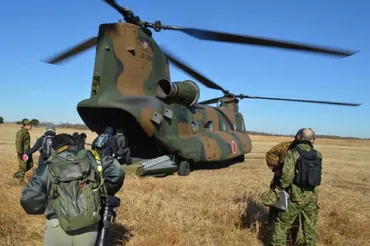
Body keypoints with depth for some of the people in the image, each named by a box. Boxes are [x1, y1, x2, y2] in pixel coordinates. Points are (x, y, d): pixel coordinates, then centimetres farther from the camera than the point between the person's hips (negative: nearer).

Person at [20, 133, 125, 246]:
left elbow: (29, 201, -1)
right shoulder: (91, 158, 7)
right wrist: (105, 193, 12)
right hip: (89, 228, 1)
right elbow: (116, 172, -3)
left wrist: (48, 206, 18)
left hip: (58, 228, 0)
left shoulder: (47, 168, 5)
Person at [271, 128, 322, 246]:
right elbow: (316, 173, 12)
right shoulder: (318, 155, 1)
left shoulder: (293, 153, -15)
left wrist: (279, 188, -7)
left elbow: (287, 175, -22)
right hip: (312, 197, 5)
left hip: (296, 197, -4)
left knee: (282, 224, 11)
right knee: (310, 226, 19)